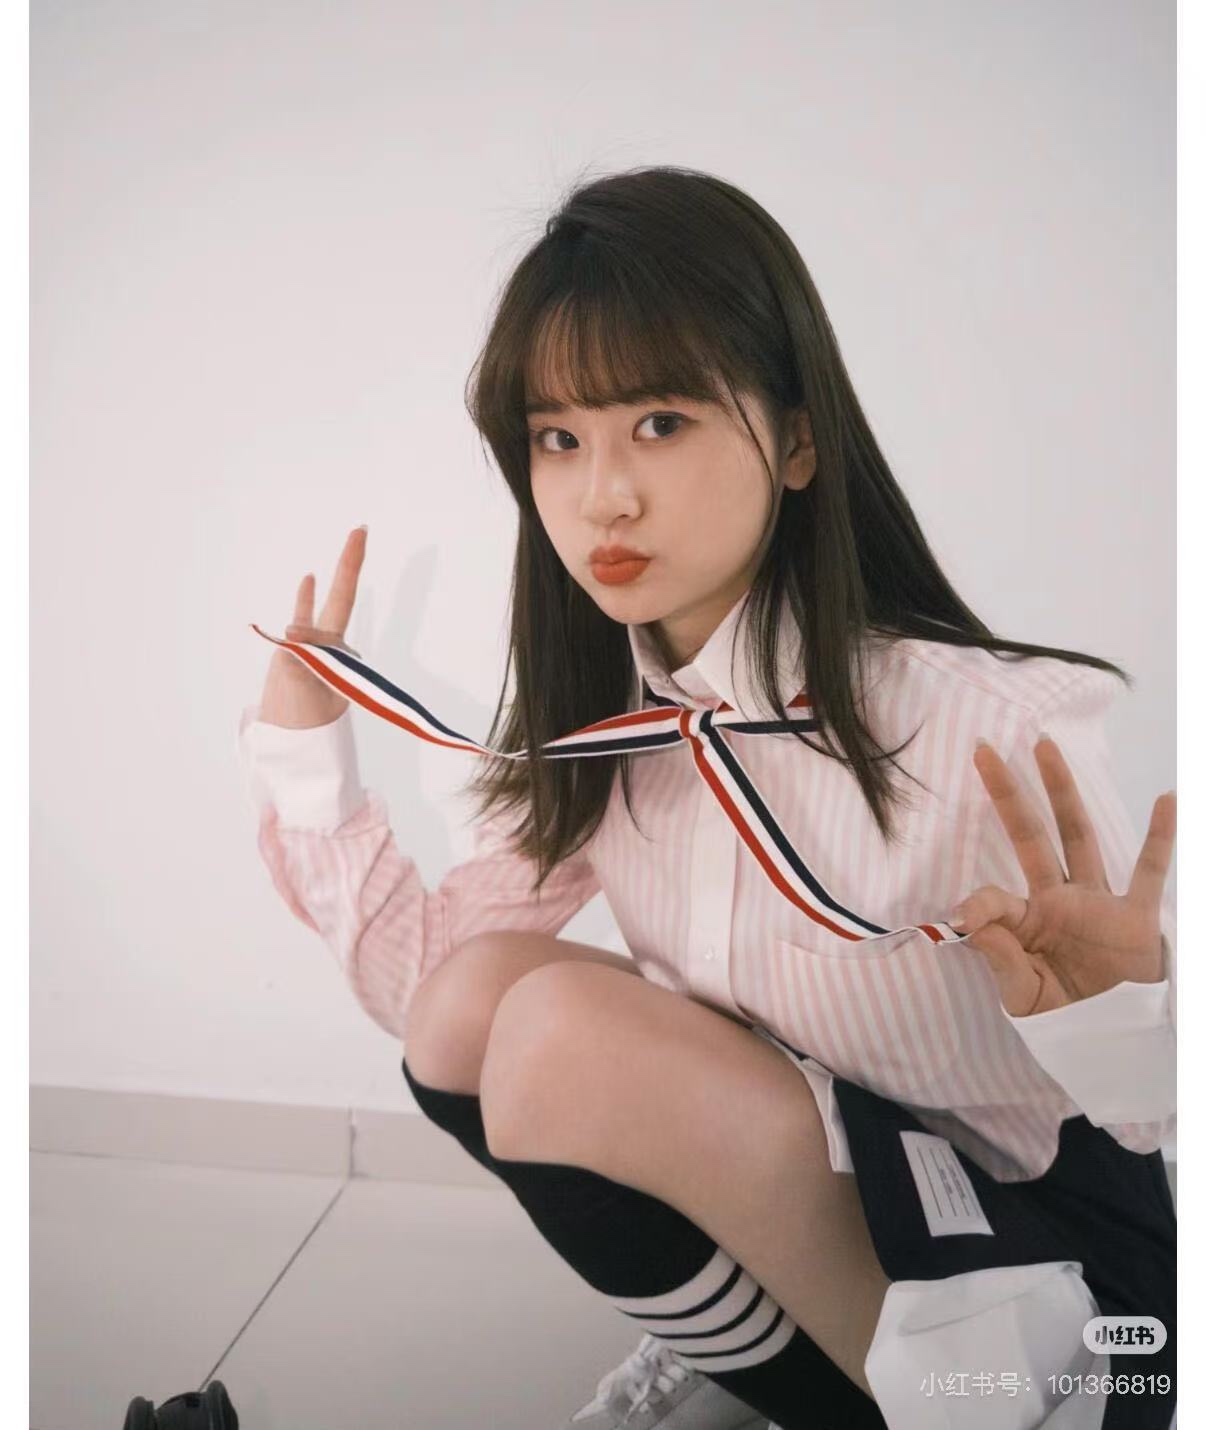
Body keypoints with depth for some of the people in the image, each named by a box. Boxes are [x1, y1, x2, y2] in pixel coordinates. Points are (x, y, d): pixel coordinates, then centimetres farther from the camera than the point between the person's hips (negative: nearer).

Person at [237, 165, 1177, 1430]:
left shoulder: (990, 730, -27)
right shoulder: (597, 734, -5)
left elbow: (1171, 1119, -18)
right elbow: (418, 977, 0)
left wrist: (1121, 1028, -41)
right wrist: (304, 742, -6)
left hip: (1057, 1295, -6)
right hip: (798, 1247, 6)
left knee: (568, 1029, -26)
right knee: (475, 989, -11)